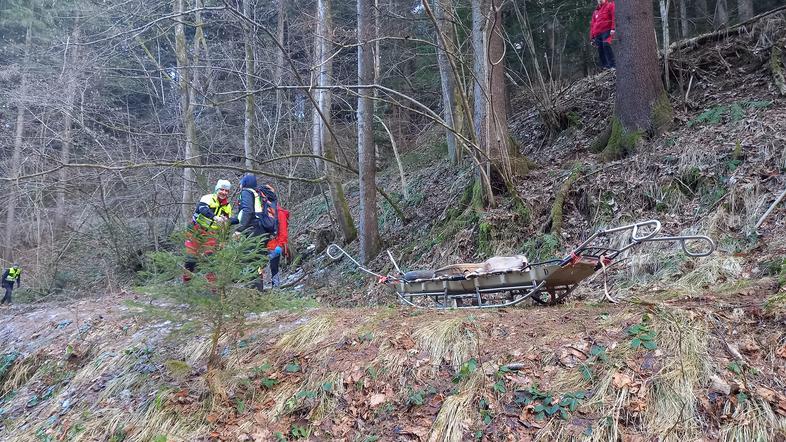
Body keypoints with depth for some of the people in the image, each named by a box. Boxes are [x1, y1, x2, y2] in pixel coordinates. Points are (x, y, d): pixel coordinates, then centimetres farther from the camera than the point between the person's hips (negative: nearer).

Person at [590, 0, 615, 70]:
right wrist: (592, 38, 20)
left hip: (606, 31, -6)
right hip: (597, 34, 7)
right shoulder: (595, 12, 28)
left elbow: (614, 16, -5)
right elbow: (592, 25, 27)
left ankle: (612, 66, -26)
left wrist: (613, 28, -19)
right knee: (600, 50, 0)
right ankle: (605, 67, 2)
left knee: (606, 45, -25)